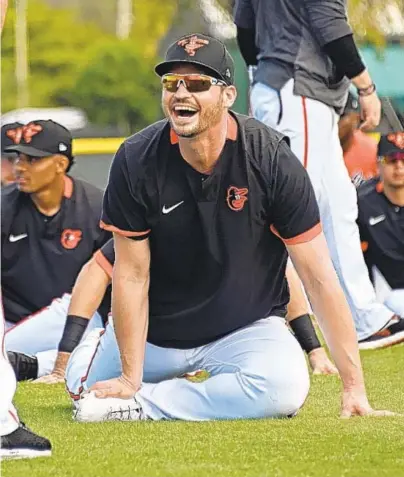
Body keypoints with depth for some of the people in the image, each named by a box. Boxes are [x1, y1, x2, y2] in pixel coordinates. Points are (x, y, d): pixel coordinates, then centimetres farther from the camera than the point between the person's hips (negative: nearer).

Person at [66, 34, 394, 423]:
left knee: (286, 387, -31)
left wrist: (353, 387, -25)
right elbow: (132, 275, -11)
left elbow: (319, 277, -21)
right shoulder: (136, 161, -17)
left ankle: (144, 405, -14)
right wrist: (129, 378, -15)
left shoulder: (271, 160, -22)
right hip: (157, 329, 3)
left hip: (246, 328, -2)